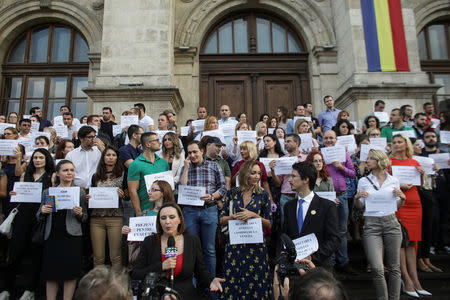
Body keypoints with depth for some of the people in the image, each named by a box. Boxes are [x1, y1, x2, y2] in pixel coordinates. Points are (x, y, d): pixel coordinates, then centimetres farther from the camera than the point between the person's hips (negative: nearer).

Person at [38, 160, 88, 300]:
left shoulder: (80, 191, 4)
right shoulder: (47, 192, 8)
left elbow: (85, 217, 7)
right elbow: (39, 216, 15)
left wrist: (79, 214, -15)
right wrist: (42, 211, -6)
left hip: (72, 236, -1)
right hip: (52, 236, 2)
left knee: (71, 273, 3)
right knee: (51, 273, 7)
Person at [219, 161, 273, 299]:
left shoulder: (263, 195, 0)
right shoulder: (232, 193, 3)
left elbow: (269, 225, 0)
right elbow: (221, 220, 5)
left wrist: (254, 215, -14)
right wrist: (234, 216, -13)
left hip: (256, 246, -1)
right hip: (234, 245, 1)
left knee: (256, 285, 5)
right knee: (232, 286, 6)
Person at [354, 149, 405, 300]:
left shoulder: (393, 180, 7)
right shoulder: (363, 181, 5)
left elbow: (397, 206, 14)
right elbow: (360, 207, 9)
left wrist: (402, 198, -5)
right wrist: (357, 198, -10)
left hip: (391, 222, 1)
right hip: (371, 224, -1)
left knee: (394, 267, 7)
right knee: (377, 268, -9)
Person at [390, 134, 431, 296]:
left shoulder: (414, 162, 17)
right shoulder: (388, 161, 2)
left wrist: (422, 174, 2)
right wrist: (399, 186, -16)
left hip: (414, 204, 5)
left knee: (411, 242, 6)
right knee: (400, 241, -6)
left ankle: (415, 282, 11)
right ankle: (407, 282, 0)